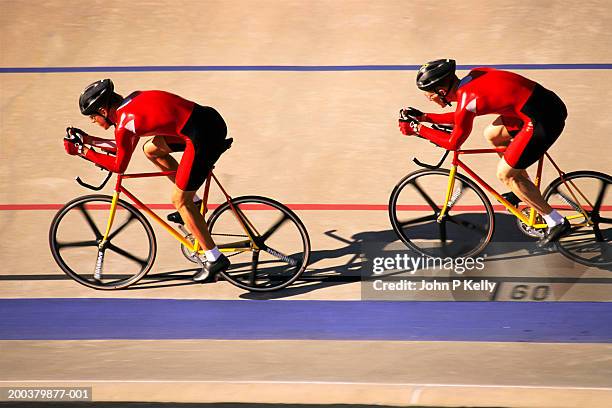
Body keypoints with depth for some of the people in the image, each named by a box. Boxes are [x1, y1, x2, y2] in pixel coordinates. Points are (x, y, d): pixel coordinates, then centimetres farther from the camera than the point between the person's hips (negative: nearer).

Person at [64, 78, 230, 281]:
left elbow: (118, 166, 4)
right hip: (209, 118, 9)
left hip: (204, 136, -9)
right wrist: (88, 139, 28)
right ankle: (193, 202, 28)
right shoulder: (132, 101, 17)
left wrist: (80, 150, 9)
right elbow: (123, 146, 28)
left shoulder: (124, 123, -9)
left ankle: (214, 259, 9)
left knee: (180, 200, 4)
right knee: (151, 149, 23)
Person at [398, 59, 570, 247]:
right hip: (547, 100, 9)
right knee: (492, 134, 23)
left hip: (543, 121, -9)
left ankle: (556, 222, 8)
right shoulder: (471, 78, 11)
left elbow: (453, 143, -2)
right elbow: (461, 117, 27)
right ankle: (527, 189, 33)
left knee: (505, 173, 3)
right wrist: (424, 117, 24)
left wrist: (416, 128, 5)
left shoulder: (466, 99, -15)